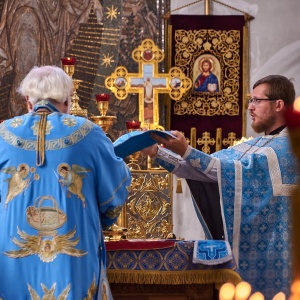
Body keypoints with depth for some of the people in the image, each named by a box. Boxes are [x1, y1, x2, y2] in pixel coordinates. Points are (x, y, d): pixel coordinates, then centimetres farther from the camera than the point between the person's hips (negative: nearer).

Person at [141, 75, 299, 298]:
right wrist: (158, 153, 1)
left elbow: (240, 171, -22)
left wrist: (186, 152, -27)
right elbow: (206, 169, 10)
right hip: (241, 244, 8)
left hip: (268, 250, -8)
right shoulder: (253, 146, 15)